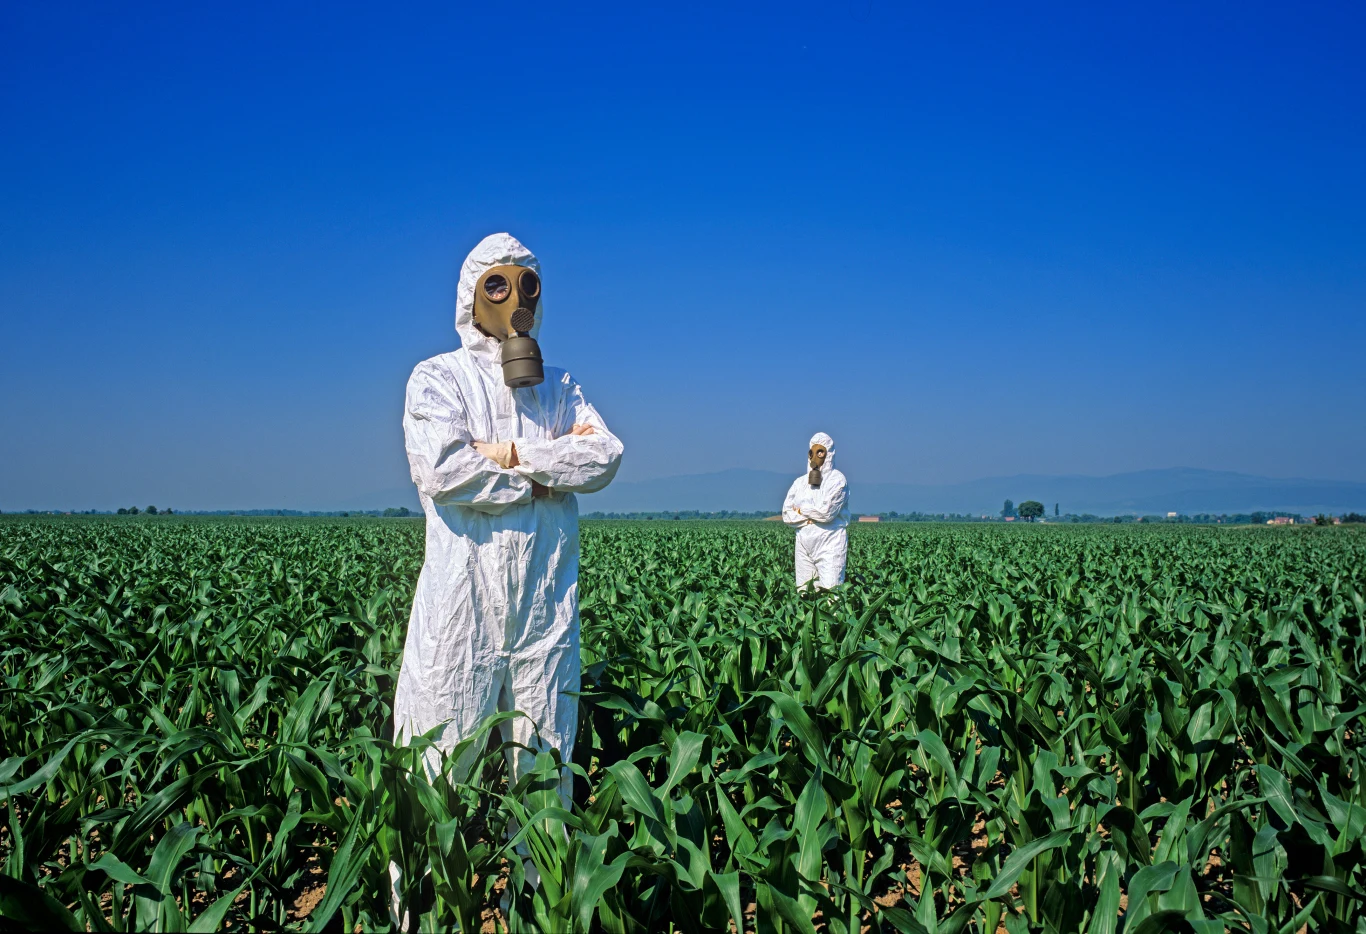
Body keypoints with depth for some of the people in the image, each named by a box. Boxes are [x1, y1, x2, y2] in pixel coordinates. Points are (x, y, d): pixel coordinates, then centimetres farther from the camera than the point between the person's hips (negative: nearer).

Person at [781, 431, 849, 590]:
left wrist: (802, 510, 1)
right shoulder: (800, 482, 14)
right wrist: (811, 517, -9)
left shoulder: (837, 479, -1)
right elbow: (787, 515, 5)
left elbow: (827, 511, -14)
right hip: (804, 545, 5)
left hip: (830, 546, -5)